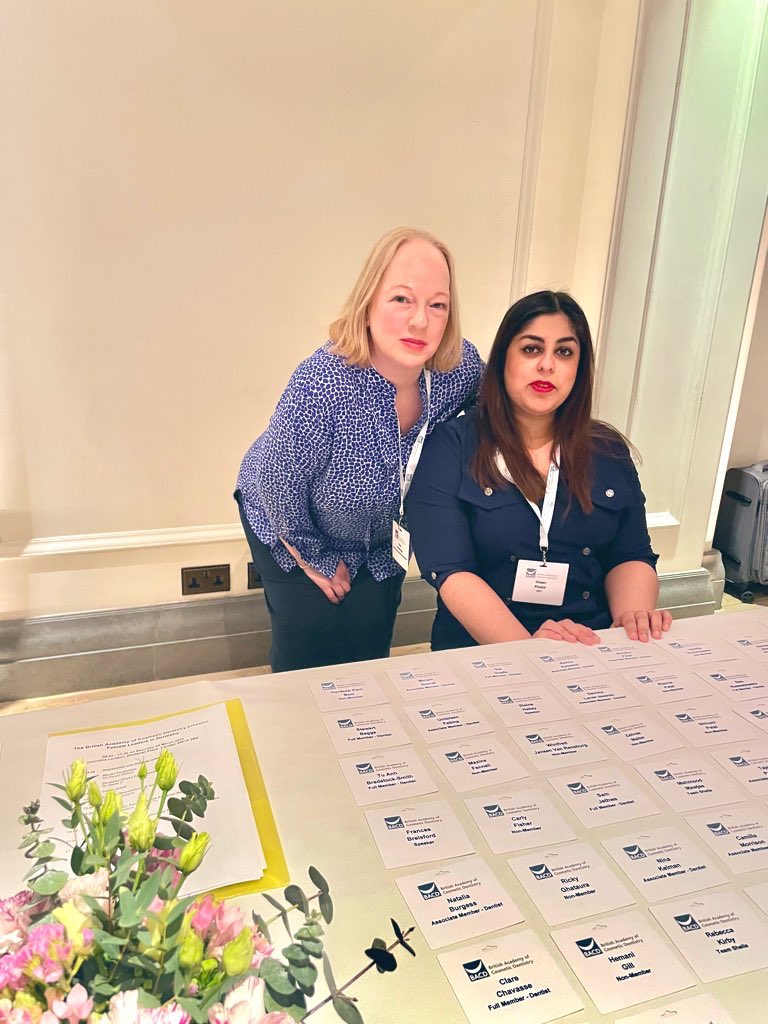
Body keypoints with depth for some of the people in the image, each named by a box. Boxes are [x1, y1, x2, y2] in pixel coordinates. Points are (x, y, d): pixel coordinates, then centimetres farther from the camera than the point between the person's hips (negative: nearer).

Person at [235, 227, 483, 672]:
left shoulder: (463, 366, -25)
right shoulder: (322, 384, -39)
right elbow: (278, 483, -24)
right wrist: (315, 559, -8)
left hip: (383, 540, 4)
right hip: (298, 527, -3)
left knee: (372, 652, 11)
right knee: (309, 651, 1)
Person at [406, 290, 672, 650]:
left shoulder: (608, 452, 11)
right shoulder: (451, 445, -3)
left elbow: (631, 557, 9)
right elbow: (451, 572, -11)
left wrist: (631, 616, -12)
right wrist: (526, 646, -24)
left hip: (594, 651, 3)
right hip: (481, 652, -3)